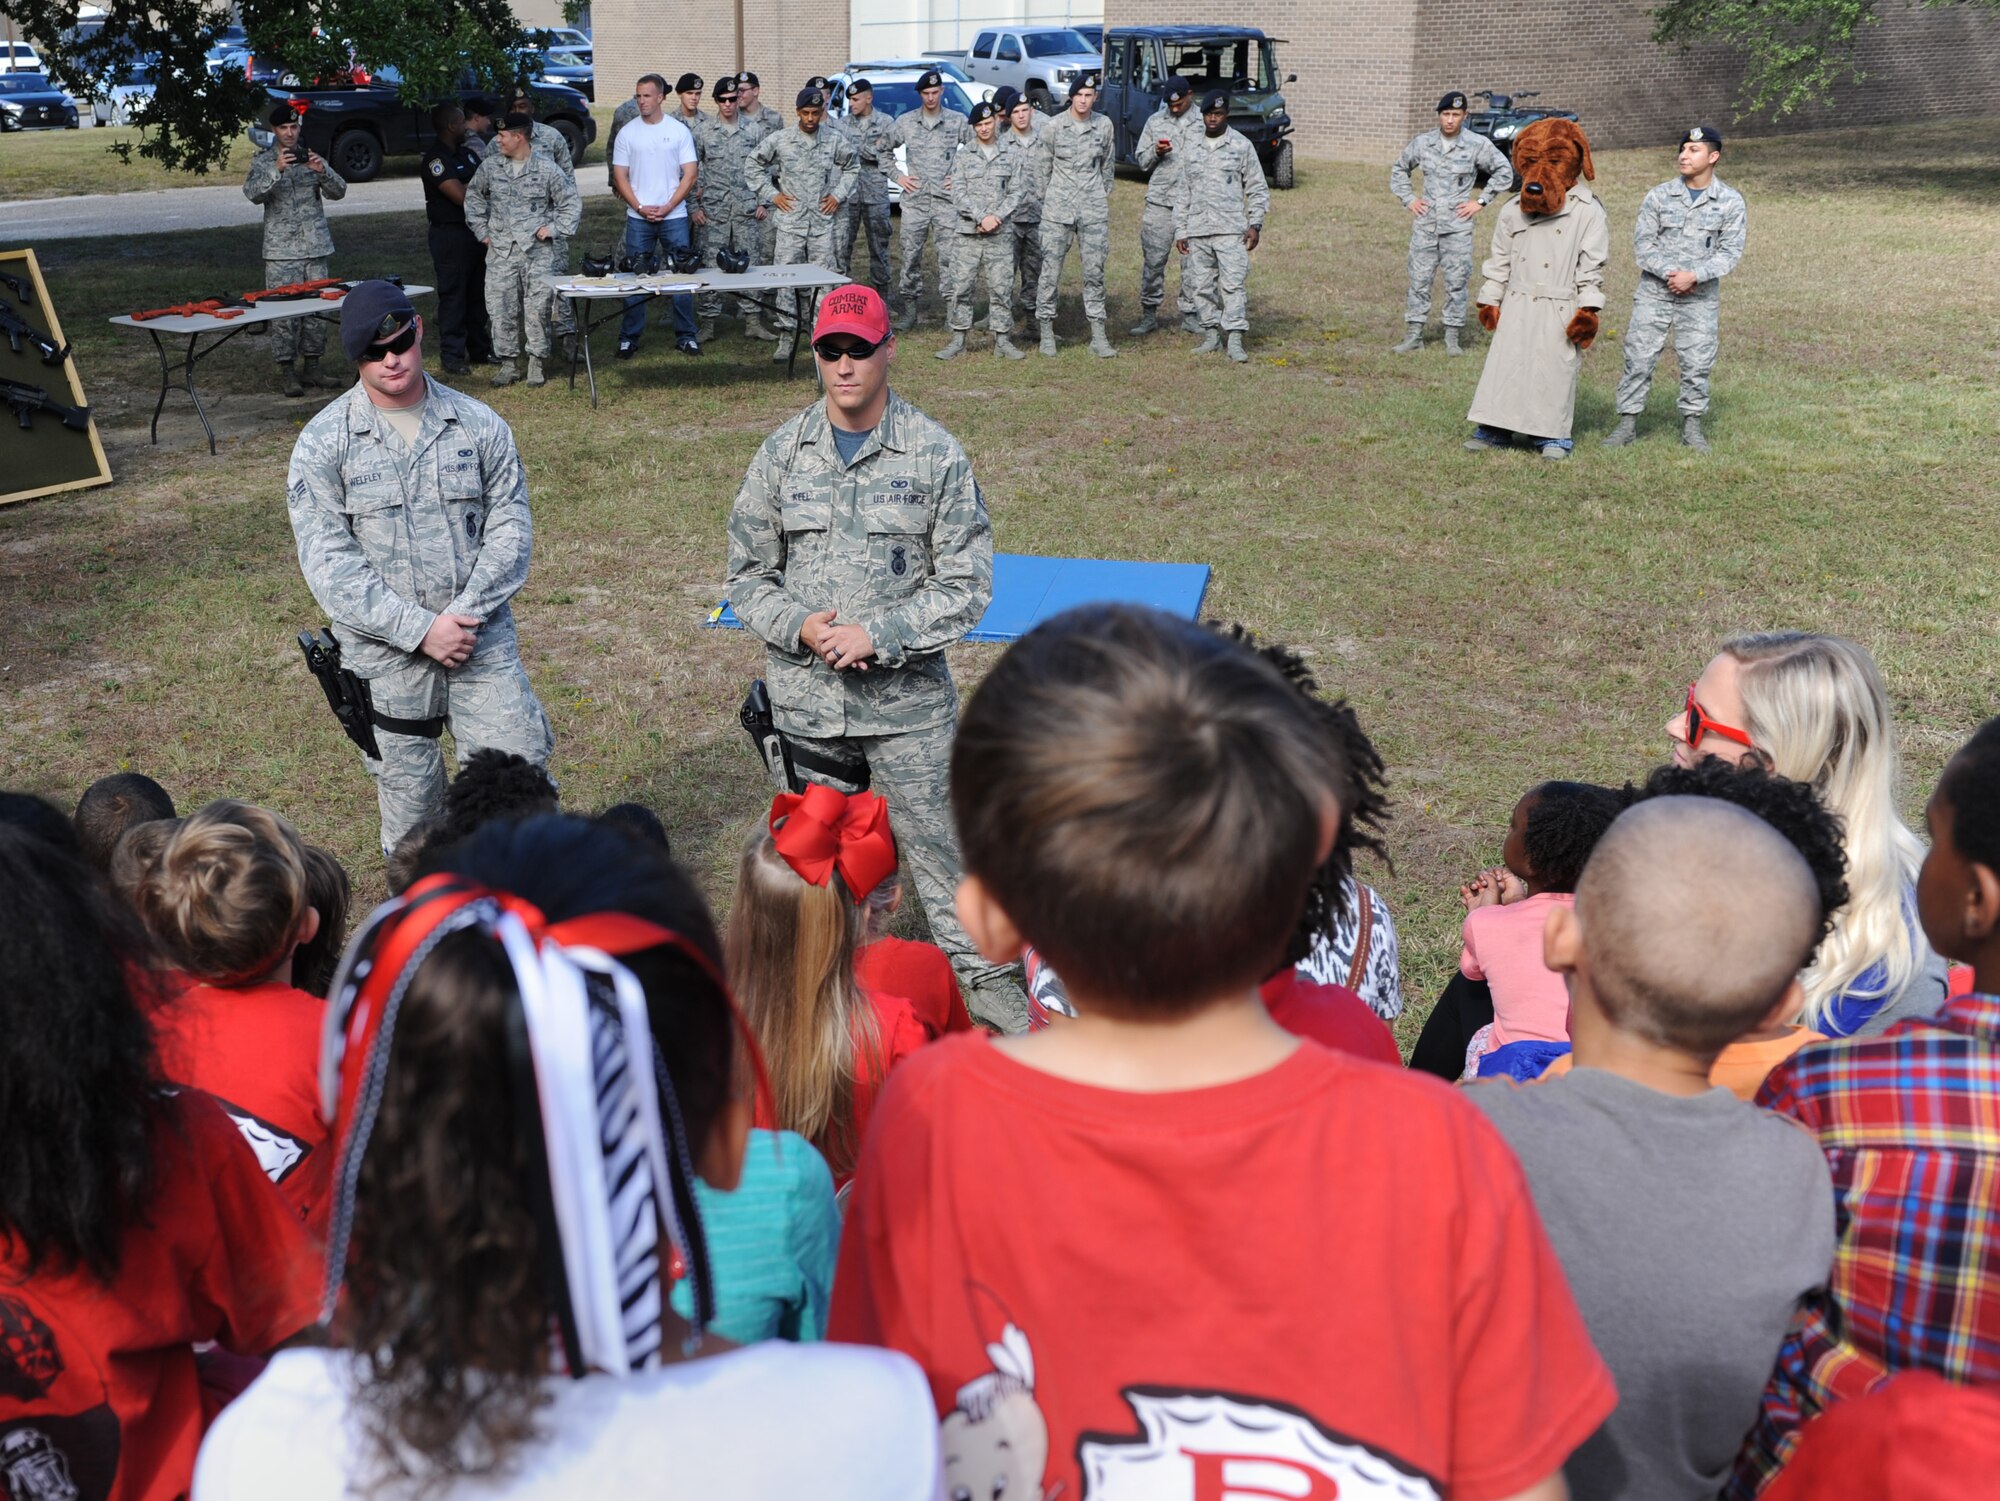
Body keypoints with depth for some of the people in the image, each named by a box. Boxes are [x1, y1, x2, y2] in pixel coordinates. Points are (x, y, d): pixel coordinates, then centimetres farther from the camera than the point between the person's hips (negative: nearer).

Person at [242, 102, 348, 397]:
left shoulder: (311, 156, 11)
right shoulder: (263, 160, 2)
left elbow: (339, 191, 2)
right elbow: (253, 193, -14)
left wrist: (322, 170, -17)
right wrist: (276, 170, -28)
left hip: (316, 247, 3)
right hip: (281, 251, -3)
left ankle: (312, 367, 15)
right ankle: (287, 370, 1)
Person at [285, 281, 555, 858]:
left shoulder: (478, 425, 3)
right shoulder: (323, 443, -3)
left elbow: (510, 527, 1)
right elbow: (328, 562, -10)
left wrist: (465, 614, -13)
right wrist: (420, 628, -17)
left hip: (482, 638, 1)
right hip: (384, 652, -1)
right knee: (409, 792, 10)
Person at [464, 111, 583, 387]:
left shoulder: (546, 169, -2)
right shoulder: (490, 167, 7)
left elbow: (571, 202, 5)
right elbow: (473, 196, 22)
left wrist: (554, 228, -2)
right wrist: (481, 230, 14)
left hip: (538, 251, -2)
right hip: (501, 251, 3)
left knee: (538, 307, -2)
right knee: (500, 308, 1)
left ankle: (537, 362, 10)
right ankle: (506, 362, 10)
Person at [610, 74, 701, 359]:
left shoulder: (679, 130, 2)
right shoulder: (627, 133, 5)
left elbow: (690, 173, -1)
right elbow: (619, 176, 5)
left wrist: (667, 207, -10)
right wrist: (640, 207, -8)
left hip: (674, 216, -1)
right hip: (638, 218, 1)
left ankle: (686, 336, 11)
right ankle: (629, 338, 9)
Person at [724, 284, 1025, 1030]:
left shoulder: (936, 455, -5)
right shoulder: (782, 453, 3)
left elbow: (966, 585, -6)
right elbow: (748, 574, 7)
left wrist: (878, 634, -16)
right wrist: (800, 627, -12)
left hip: (907, 696, -3)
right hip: (805, 698, 3)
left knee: (935, 837, 4)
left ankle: (982, 976, 21)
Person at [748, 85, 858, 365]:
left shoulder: (835, 140, 2)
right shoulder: (779, 139, -1)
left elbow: (850, 168, 18)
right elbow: (753, 167, 8)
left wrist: (838, 195, 6)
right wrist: (771, 195, 1)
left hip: (823, 221, 1)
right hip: (791, 220, -1)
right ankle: (786, 336, 0)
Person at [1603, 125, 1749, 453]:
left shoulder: (1730, 202, -2)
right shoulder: (1659, 195, 0)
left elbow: (1730, 251, -5)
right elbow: (1643, 241, -2)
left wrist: (1694, 275, -19)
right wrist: (1669, 273, -16)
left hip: (1701, 296, 0)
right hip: (1654, 291, 0)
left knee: (1696, 362, 3)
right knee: (1639, 357, 0)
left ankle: (1692, 424, 16)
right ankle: (1627, 422, 9)